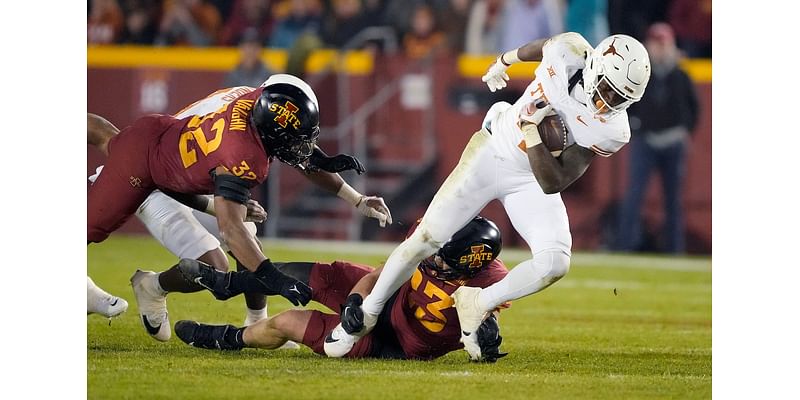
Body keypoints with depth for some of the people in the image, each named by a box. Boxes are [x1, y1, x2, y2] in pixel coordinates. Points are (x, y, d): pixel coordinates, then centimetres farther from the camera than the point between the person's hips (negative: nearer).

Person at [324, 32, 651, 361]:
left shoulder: (612, 130, -24)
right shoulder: (569, 53, -22)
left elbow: (553, 184, -24)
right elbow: (541, 46, 5)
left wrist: (532, 128, -34)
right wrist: (506, 60, 23)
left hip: (531, 181, 0)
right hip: (492, 151, 0)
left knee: (555, 263, -21)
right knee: (427, 238, -1)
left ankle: (477, 304, 2)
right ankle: (366, 313, 17)